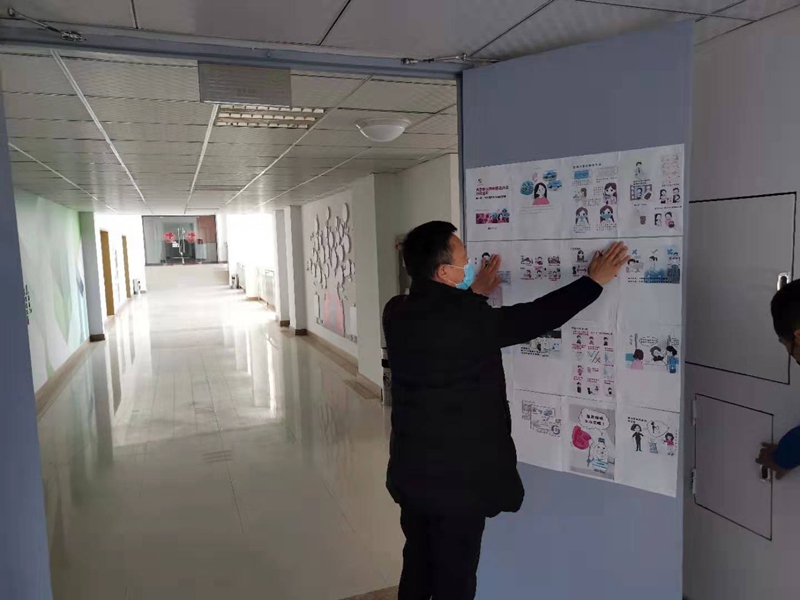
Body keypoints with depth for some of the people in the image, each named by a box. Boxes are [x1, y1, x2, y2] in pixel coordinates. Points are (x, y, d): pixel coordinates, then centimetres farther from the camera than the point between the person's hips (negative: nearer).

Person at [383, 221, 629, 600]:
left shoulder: (397, 314, -4)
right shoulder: (470, 319, -24)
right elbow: (537, 317, -13)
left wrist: (473, 294, 24)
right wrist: (594, 281, -1)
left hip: (410, 472, 7)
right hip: (459, 479, -7)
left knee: (418, 569, 24)